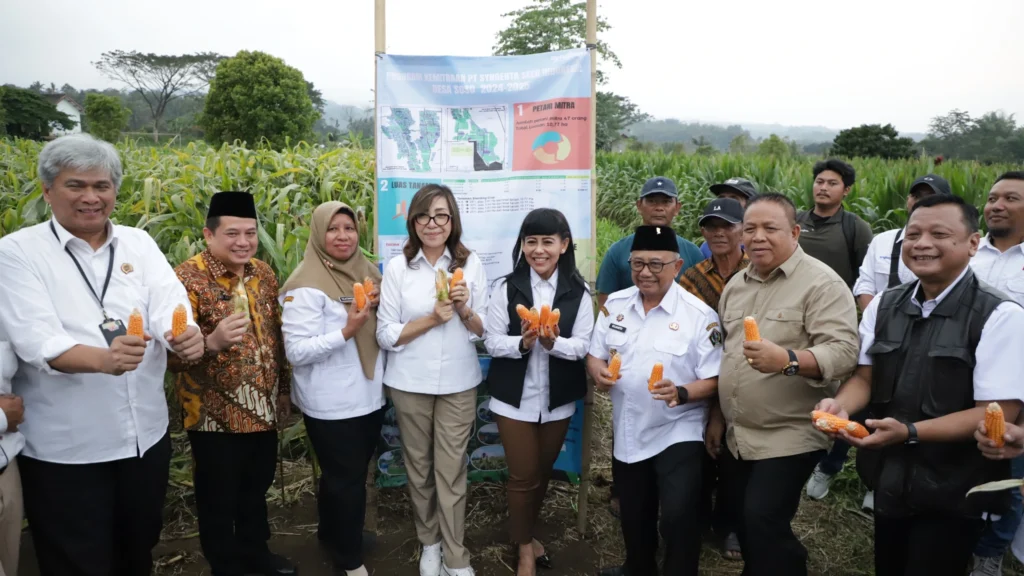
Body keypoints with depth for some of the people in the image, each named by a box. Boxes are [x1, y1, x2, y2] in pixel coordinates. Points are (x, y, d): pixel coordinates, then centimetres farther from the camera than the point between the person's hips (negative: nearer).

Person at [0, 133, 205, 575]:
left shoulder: (139, 243, 4)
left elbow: (169, 304, -10)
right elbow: (36, 340, -20)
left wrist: (187, 336, -34)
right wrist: (102, 358, -40)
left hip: (147, 435, 4)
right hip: (63, 447, -3)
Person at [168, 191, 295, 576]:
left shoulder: (263, 273, 4)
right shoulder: (188, 278, -16)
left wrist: (283, 388, 14)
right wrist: (213, 342, -40)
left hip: (263, 409, 6)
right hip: (215, 415, -6)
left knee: (256, 491, 22)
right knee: (219, 502, 11)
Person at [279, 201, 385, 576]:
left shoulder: (366, 272, 6)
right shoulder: (307, 286, -17)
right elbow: (296, 351, -21)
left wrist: (379, 309, -3)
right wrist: (346, 331, -30)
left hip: (369, 396, 7)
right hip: (332, 404, -7)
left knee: (347, 474, 22)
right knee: (347, 479, 6)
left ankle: (335, 533, 44)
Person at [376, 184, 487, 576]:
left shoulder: (471, 264, -2)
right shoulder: (397, 267, -5)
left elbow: (484, 332, 3)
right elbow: (386, 335, -6)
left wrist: (465, 312, -17)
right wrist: (432, 319, -18)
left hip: (459, 383, 0)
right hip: (410, 383, 0)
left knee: (452, 472, 4)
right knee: (419, 468, 14)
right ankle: (429, 543, 35)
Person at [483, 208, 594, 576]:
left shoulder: (579, 292, -6)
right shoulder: (506, 288, -9)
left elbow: (583, 346, -9)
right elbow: (492, 343, -9)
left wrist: (553, 343, -28)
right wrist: (522, 343, -28)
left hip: (558, 399, 2)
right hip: (515, 398, -2)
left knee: (544, 471, 20)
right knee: (523, 476, 8)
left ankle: (527, 533, 45)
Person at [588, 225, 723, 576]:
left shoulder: (700, 315, -14)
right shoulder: (615, 304, 0)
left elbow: (714, 381, -13)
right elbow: (594, 354, 8)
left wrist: (681, 393, -31)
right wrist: (596, 368, -15)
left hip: (678, 434, -5)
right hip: (627, 432, 5)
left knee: (678, 518, -13)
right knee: (633, 517, 22)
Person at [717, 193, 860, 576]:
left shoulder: (822, 283, -13)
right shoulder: (735, 285, 10)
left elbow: (843, 351, -22)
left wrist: (788, 360, -39)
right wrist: (717, 416, 17)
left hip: (788, 437, -7)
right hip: (736, 437, 7)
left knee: (764, 524, -8)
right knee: (747, 527, 16)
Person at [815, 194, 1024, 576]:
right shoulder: (882, 306, 2)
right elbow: (865, 377, 5)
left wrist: (909, 432, -30)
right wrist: (840, 405, -18)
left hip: (951, 493, -5)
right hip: (888, 481, 5)